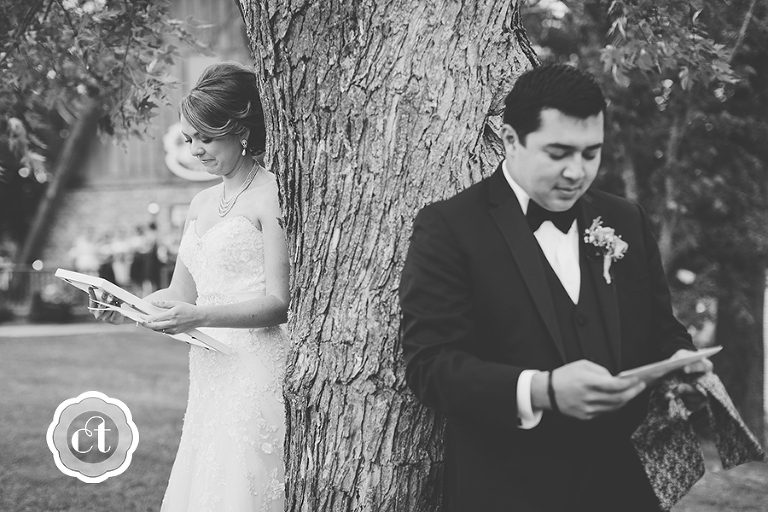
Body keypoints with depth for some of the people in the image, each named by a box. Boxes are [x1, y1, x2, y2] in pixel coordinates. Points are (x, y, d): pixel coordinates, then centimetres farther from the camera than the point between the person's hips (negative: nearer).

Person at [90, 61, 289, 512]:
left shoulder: (272, 196, -7)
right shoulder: (201, 204, 17)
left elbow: (279, 302, -11)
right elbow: (181, 293, 17)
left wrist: (199, 316, -22)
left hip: (257, 371, -7)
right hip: (210, 374, 7)